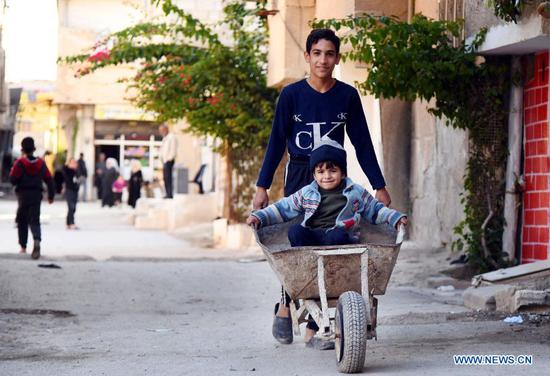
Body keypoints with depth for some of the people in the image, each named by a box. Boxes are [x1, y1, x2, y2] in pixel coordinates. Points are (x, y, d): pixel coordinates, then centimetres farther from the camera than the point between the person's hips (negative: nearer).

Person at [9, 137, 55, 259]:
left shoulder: (20, 163, -9)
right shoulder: (41, 163, 3)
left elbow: (13, 179, -11)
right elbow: (49, 179, 5)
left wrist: (12, 171, 9)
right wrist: (51, 195, 13)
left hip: (23, 194, -2)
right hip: (37, 194, 2)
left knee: (22, 221, 13)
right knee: (34, 220, -1)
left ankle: (23, 247, 17)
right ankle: (37, 240, -29)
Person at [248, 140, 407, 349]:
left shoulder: (357, 193, 17)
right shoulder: (307, 194, 19)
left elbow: (376, 211, 25)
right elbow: (283, 208, 23)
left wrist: (396, 218, 11)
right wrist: (259, 217, 12)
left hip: (341, 243, -1)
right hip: (312, 241, 1)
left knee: (337, 236, -38)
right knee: (295, 231, -31)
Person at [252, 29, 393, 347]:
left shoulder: (348, 96, 0)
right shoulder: (292, 95, -3)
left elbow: (362, 143, 5)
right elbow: (277, 142, 1)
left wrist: (380, 186, 4)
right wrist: (262, 186, -1)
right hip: (299, 176, -1)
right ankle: (285, 306, 13)